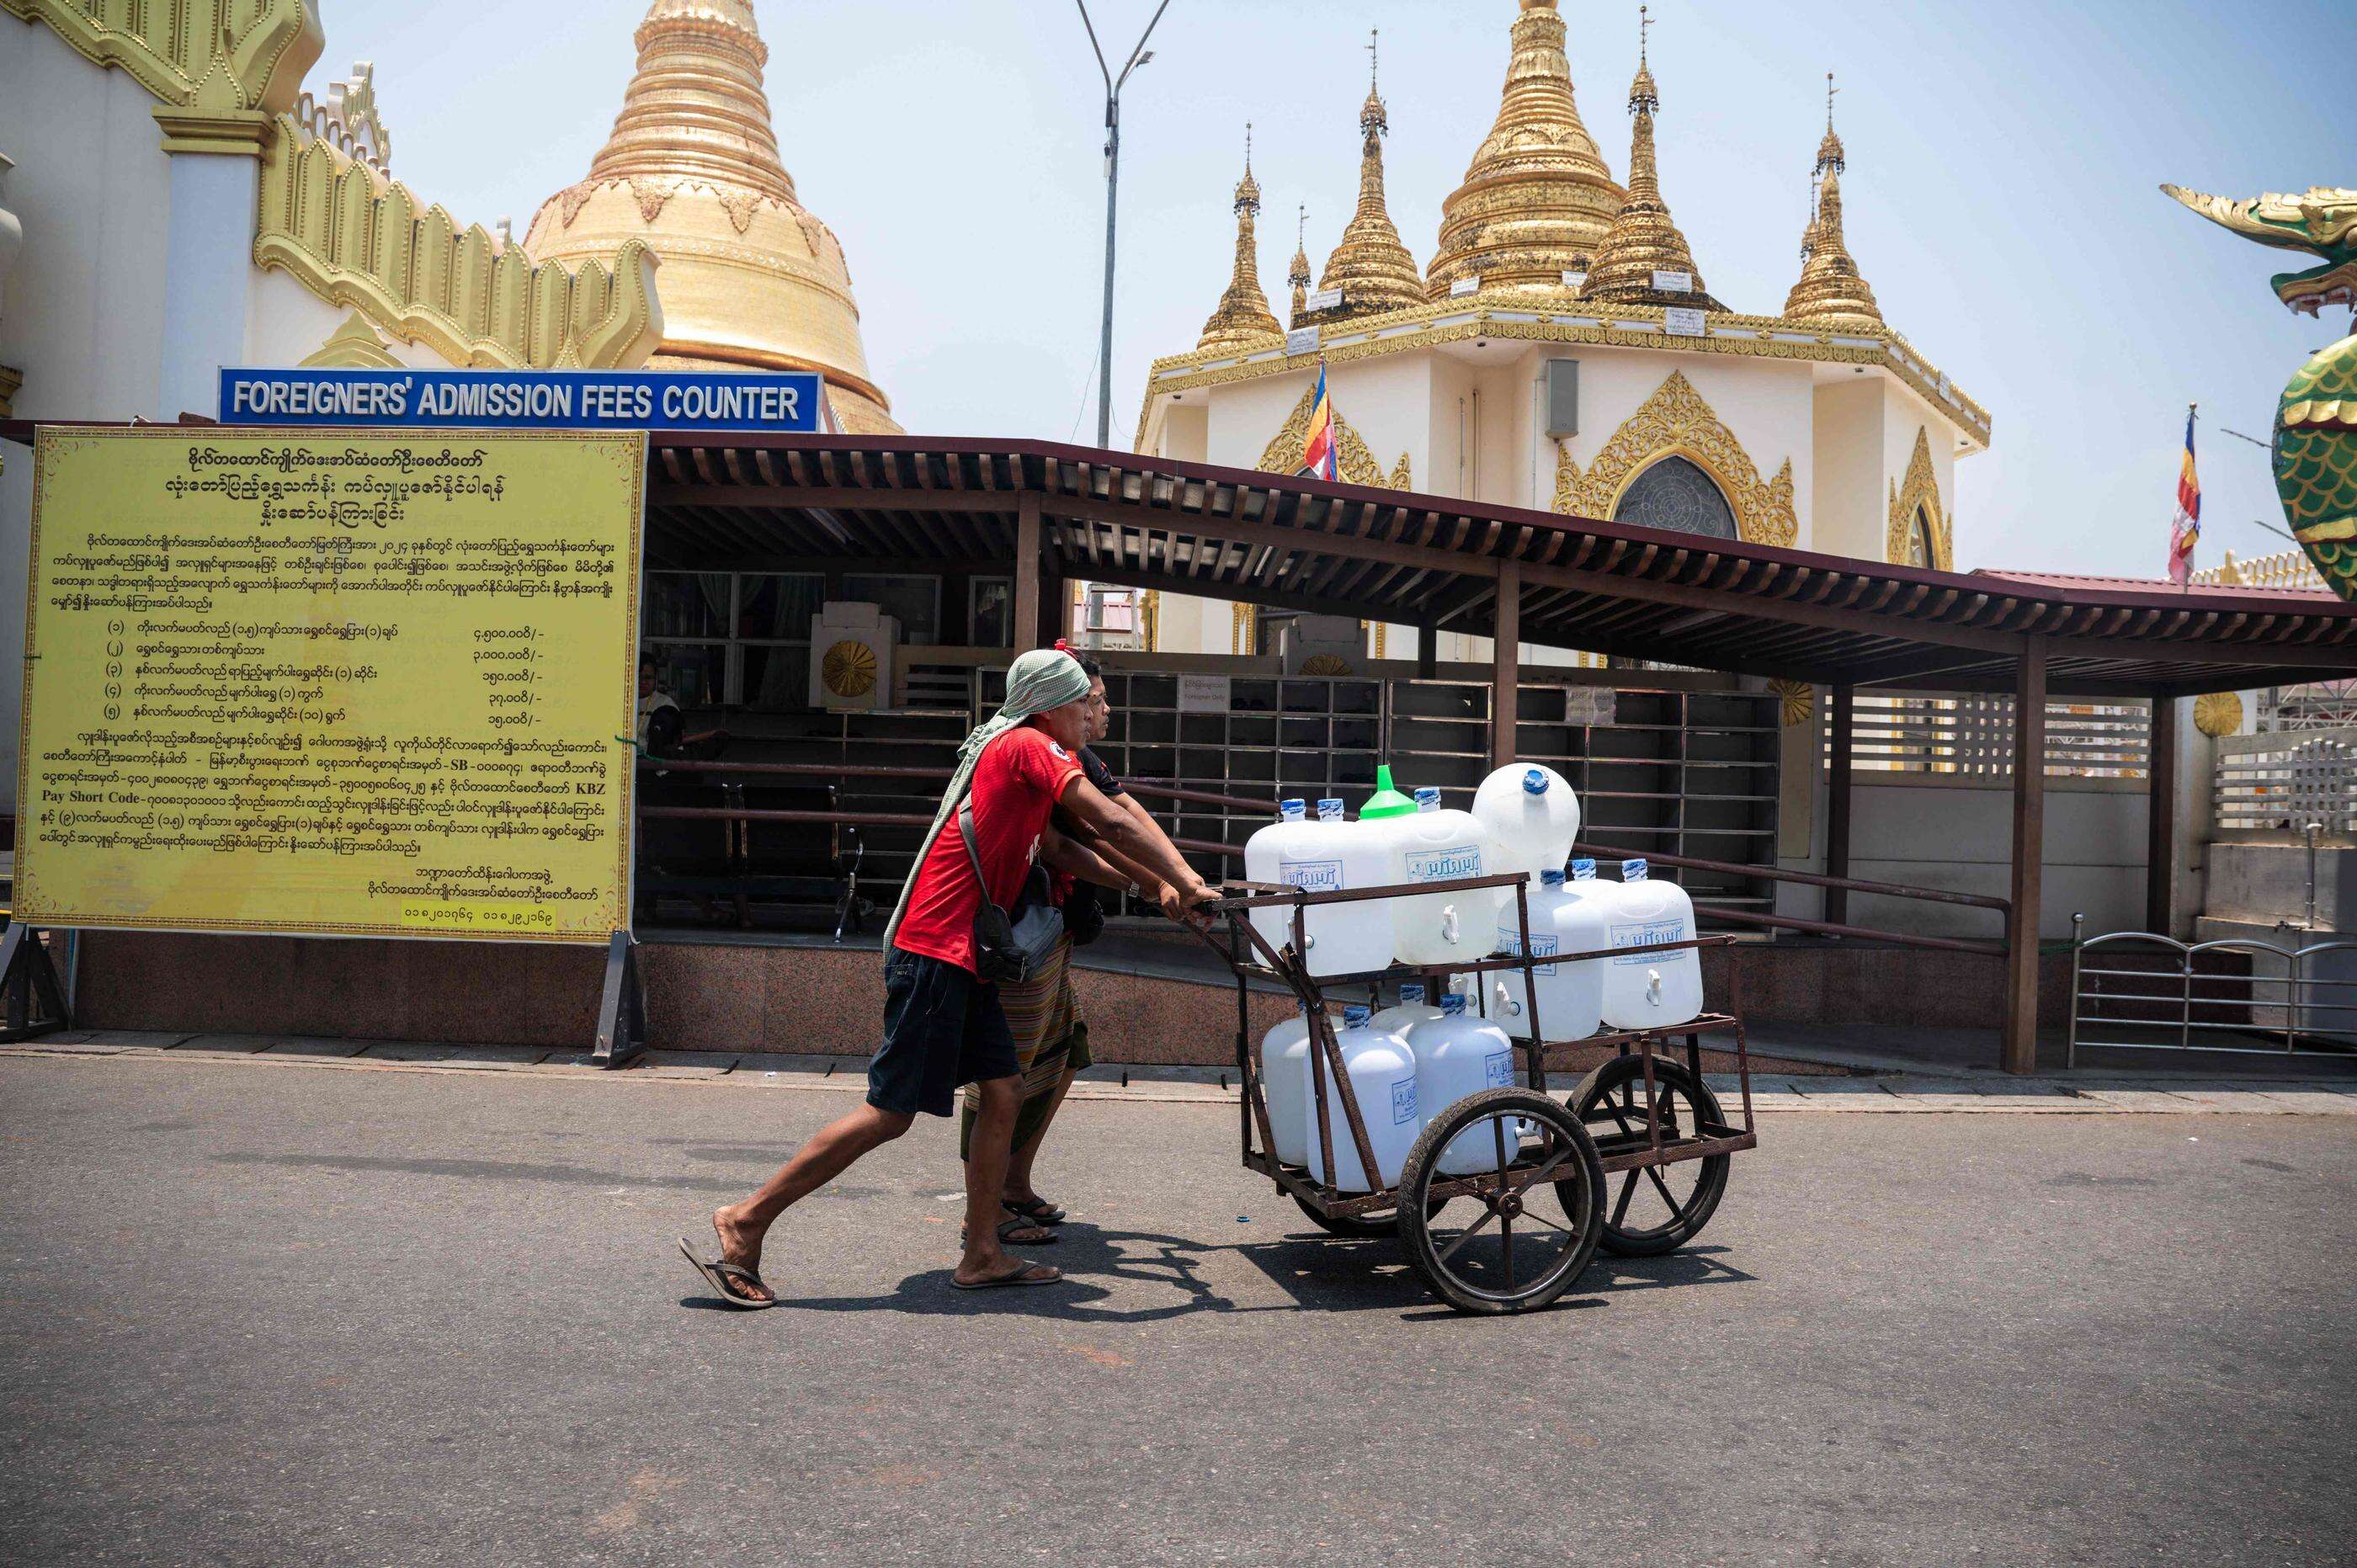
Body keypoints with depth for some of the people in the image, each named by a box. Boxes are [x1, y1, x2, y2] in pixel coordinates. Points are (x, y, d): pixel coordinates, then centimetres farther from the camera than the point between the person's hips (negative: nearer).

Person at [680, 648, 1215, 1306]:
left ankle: (982, 1256, 14)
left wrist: (1148, 883, 13)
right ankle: (747, 1221, -1)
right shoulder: (1029, 746, -8)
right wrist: (1182, 877, -6)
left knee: (1002, 1094, 8)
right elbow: (1111, 822, -15)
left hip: (963, 958, 10)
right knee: (892, 1112, -7)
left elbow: (1056, 848, 20)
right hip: (936, 951, -10)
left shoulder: (1016, 755, 21)